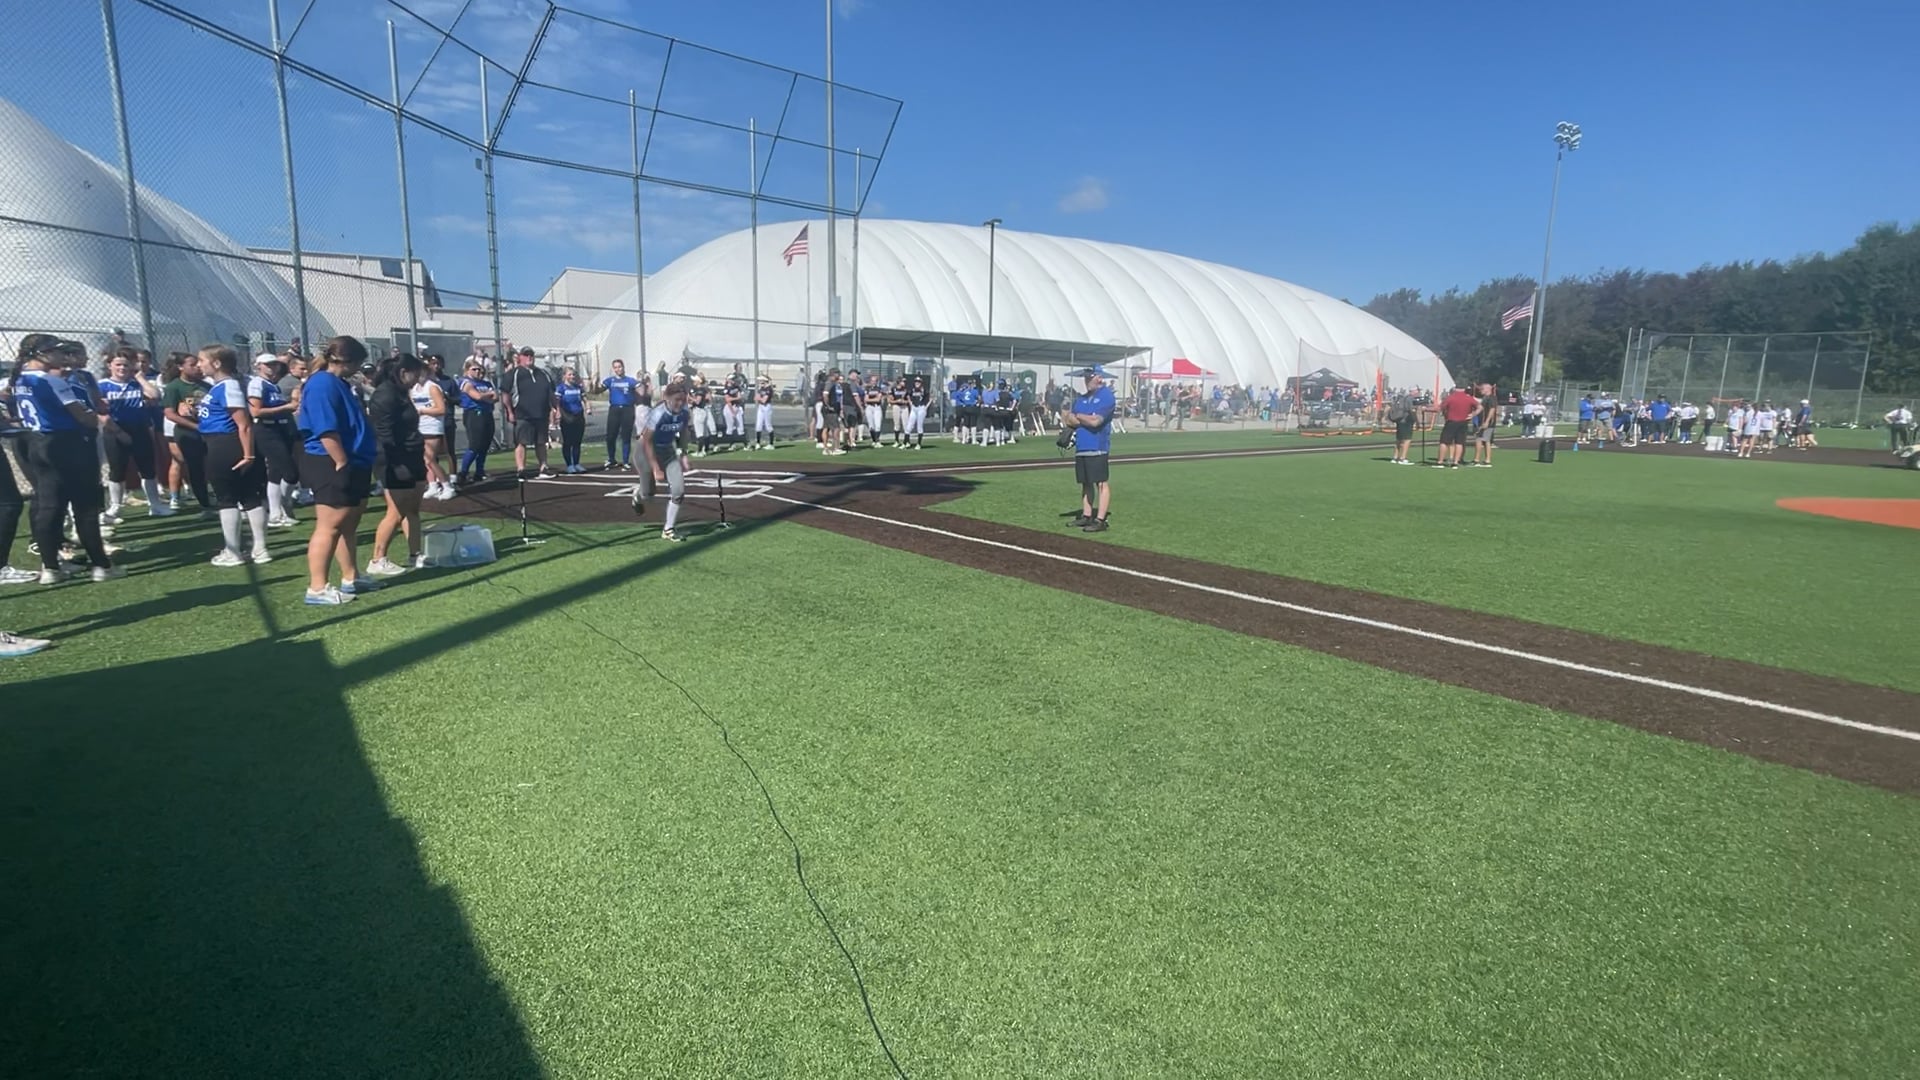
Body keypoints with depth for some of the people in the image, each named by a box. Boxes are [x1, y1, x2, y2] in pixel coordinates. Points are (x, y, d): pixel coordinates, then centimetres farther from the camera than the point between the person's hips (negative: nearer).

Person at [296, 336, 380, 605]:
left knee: (349, 525, 16)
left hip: (352, 464, 11)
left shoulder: (337, 383, 16)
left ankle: (350, 579, 25)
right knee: (329, 527, -7)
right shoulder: (323, 384, -16)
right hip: (331, 466, -11)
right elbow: (326, 431, -23)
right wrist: (342, 464, -21)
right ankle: (317, 588, -1)